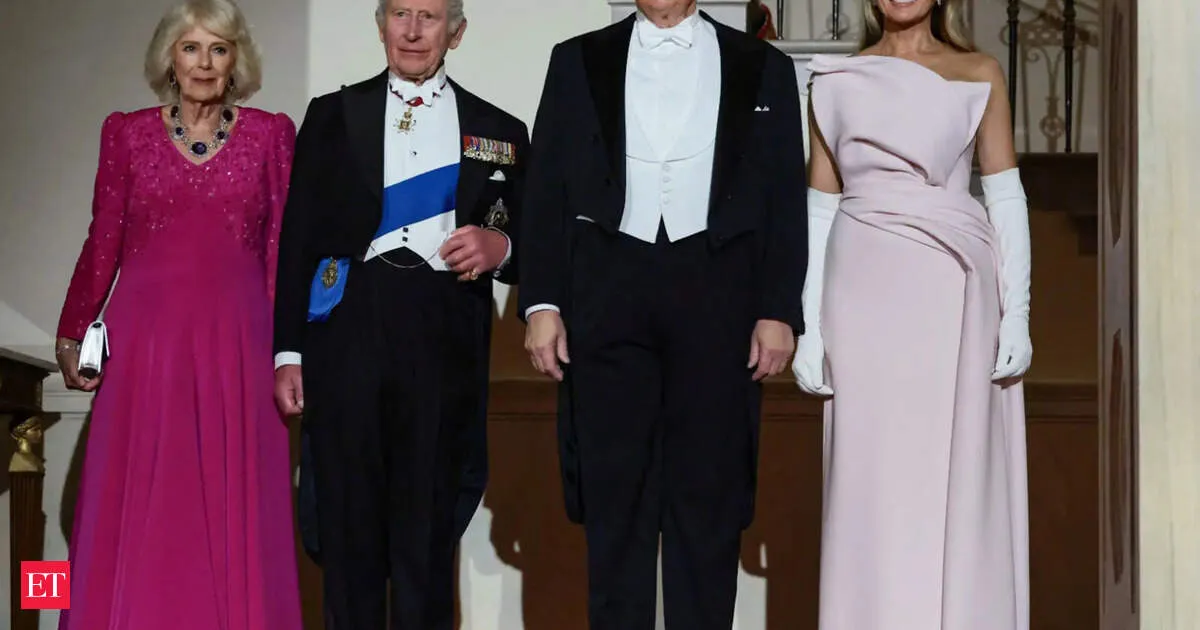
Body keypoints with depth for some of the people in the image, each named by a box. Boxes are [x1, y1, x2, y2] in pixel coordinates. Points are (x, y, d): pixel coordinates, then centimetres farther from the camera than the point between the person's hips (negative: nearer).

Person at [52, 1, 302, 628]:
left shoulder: (272, 135, 6)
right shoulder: (127, 132, 7)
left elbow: (283, 249, 3)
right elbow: (102, 245, 9)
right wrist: (72, 336, 7)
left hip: (236, 343, 0)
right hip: (146, 338, 1)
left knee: (232, 506, 2)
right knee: (137, 508, 2)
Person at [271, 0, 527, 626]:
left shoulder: (499, 132, 13)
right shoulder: (332, 115, 13)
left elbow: (524, 250, 15)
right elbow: (296, 239, 9)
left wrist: (498, 247, -9)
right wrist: (288, 351, 2)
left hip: (444, 345, 0)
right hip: (346, 335, 0)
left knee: (428, 529, 0)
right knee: (348, 523, 2)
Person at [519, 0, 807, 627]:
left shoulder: (762, 68, 10)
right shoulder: (578, 61, 11)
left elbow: (786, 200, 6)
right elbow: (546, 189, 7)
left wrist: (779, 311, -3)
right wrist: (541, 302, -2)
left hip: (718, 294, 0)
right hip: (606, 291, 1)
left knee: (709, 492, 1)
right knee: (612, 489, 2)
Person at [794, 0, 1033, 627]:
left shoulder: (980, 75, 8)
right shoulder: (838, 83, 10)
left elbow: (1006, 199, 4)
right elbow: (819, 212, 8)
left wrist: (1016, 315, -5)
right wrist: (808, 327, 2)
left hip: (952, 295, -1)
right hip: (866, 293, 1)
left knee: (957, 480, 0)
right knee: (872, 484, 1)